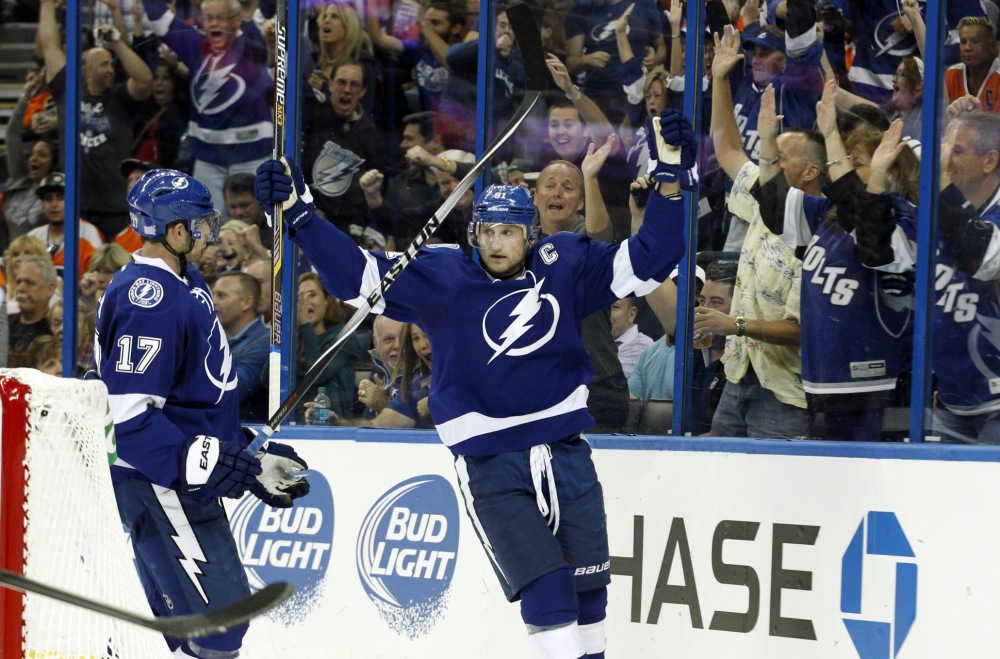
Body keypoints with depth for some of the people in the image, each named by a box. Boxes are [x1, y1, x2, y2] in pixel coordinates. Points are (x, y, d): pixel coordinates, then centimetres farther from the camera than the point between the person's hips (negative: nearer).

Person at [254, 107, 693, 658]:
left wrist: (671, 181, -10)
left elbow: (646, 261, 1)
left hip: (565, 452, 3)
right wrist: (296, 214, -19)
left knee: (588, 588, 9)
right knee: (546, 593, -13)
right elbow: (356, 274, -9)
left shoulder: (563, 268, 1)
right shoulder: (440, 280, -4)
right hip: (489, 464, -3)